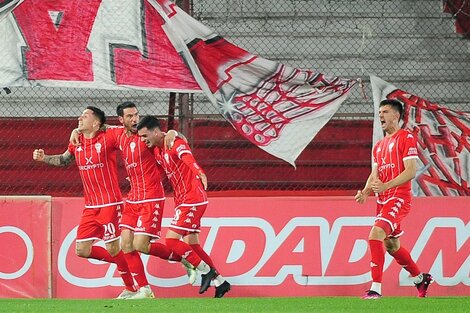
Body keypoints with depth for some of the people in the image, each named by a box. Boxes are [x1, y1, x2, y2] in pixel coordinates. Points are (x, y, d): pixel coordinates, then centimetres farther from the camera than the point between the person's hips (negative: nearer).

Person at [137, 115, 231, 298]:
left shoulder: (176, 144, -17)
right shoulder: (157, 150, 10)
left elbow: (189, 159, -40)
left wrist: (200, 173, -59)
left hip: (192, 199, -10)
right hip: (182, 200, 10)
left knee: (171, 239, -13)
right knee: (191, 245, 10)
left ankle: (206, 271, -1)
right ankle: (220, 282, 16)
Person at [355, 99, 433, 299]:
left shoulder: (406, 138, -6)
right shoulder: (378, 146, 20)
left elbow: (411, 171, -14)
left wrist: (385, 186, -24)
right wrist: (365, 192, -1)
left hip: (399, 198, -9)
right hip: (383, 200, 9)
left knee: (375, 234, -25)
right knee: (392, 246, 17)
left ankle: (376, 289, -28)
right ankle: (420, 279, 38)